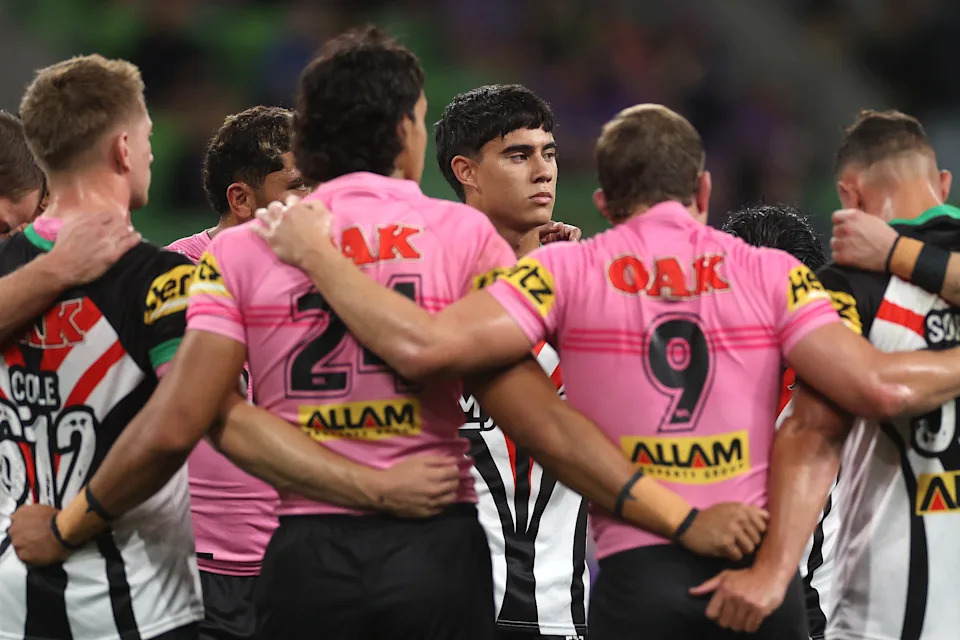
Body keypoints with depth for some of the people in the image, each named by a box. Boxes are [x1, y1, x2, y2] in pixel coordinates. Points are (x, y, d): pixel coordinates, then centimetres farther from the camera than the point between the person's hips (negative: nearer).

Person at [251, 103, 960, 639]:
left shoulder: (568, 272, 1)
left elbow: (423, 345, -10)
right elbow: (876, 387, -6)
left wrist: (312, 252, 2)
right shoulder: (772, 272, 3)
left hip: (637, 572, -1)